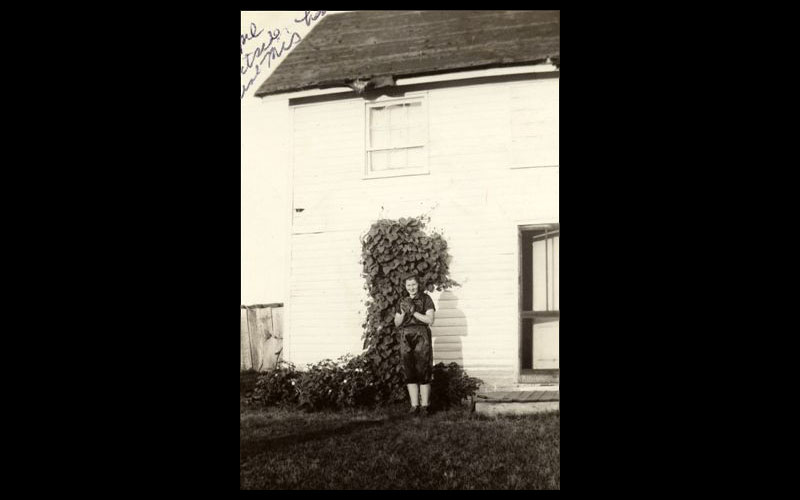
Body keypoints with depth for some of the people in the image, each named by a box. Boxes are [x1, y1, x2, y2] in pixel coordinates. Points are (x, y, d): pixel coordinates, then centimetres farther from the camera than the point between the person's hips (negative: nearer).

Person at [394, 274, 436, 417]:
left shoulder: (425, 299, 4)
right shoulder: (402, 302, 17)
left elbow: (430, 320, -4)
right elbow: (397, 323, 16)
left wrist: (414, 312, -11)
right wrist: (403, 313, -3)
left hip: (421, 336, -4)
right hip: (406, 338, 4)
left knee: (423, 372, -8)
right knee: (410, 373, 0)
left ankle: (424, 406, -5)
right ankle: (414, 406, 2)